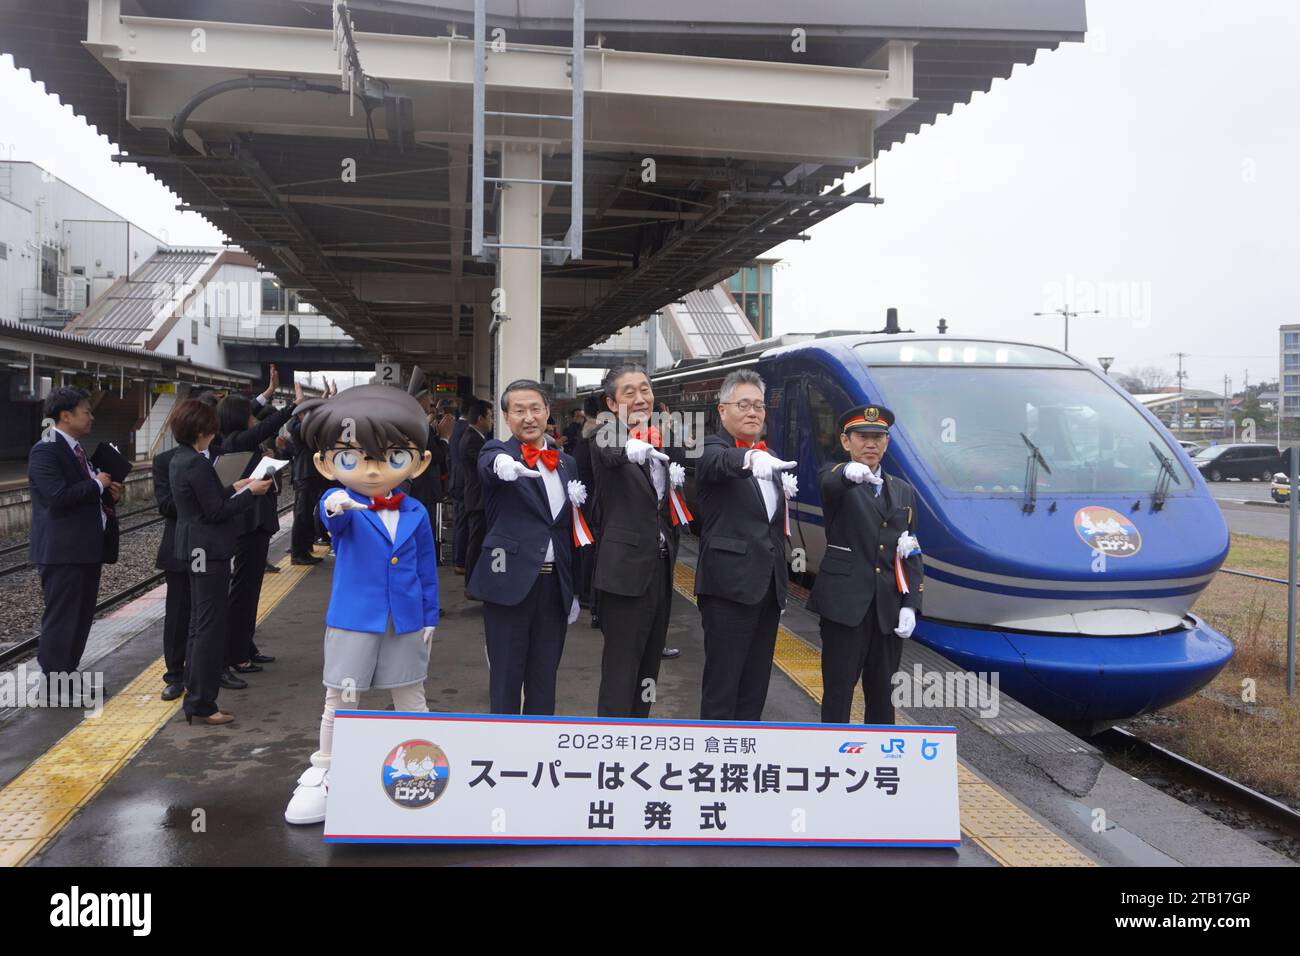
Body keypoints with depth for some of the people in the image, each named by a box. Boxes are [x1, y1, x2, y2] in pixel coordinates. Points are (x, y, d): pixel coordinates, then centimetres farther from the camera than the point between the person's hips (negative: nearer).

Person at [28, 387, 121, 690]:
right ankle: (55, 685, 6)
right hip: (63, 550, -10)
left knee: (82, 615, 15)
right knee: (61, 617, -3)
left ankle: (68, 674, 25)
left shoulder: (75, 448, 15)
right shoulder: (45, 451, -14)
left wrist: (109, 493, 4)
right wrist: (97, 485, -15)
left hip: (87, 546, 10)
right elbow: (58, 496, -26)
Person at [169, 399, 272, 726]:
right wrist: (251, 493, -11)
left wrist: (234, 488, 17)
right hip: (209, 550, -10)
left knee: (200, 623, 18)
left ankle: (196, 692, 27)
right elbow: (216, 511, -19)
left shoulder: (179, 460, 10)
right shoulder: (197, 463, -20)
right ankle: (201, 703, 1)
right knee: (210, 626, -4)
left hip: (195, 548, 10)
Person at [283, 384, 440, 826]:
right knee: (339, 699, 8)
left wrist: (430, 619, 8)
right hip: (354, 620, -2)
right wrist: (335, 506, -59)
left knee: (410, 696, 15)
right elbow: (335, 523, -35)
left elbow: (427, 570, 6)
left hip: (406, 623, 2)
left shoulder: (415, 514, -1)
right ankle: (323, 775, 22)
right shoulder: (344, 505, -9)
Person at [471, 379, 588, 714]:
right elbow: (489, 464, -29)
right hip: (511, 583, -5)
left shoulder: (566, 464, 12)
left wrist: (574, 591, 16)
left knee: (544, 680, 13)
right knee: (506, 679, 3)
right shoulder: (498, 451, -2)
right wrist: (502, 463, -53)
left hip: (555, 586, 5)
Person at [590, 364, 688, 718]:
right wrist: (631, 448, -56)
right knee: (621, 666, -5)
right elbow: (610, 453, -36)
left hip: (660, 567, 7)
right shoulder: (606, 436, -11)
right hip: (626, 568, -7)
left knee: (649, 662, 16)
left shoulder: (660, 438, 10)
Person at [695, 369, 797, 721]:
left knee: (756, 682, 14)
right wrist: (750, 458, -51)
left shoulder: (770, 457, 17)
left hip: (768, 585, 7)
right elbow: (719, 462, -32)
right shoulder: (713, 448, -5)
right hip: (730, 585, -7)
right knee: (722, 682, -4)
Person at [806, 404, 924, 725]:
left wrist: (910, 605, 0)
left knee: (882, 691, 11)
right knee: (838, 690, -1)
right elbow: (828, 483, -26)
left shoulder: (903, 491, 15)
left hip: (890, 609, 4)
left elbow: (911, 553, 12)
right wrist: (849, 472, -50)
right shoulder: (836, 479, 1)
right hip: (845, 604, -4)